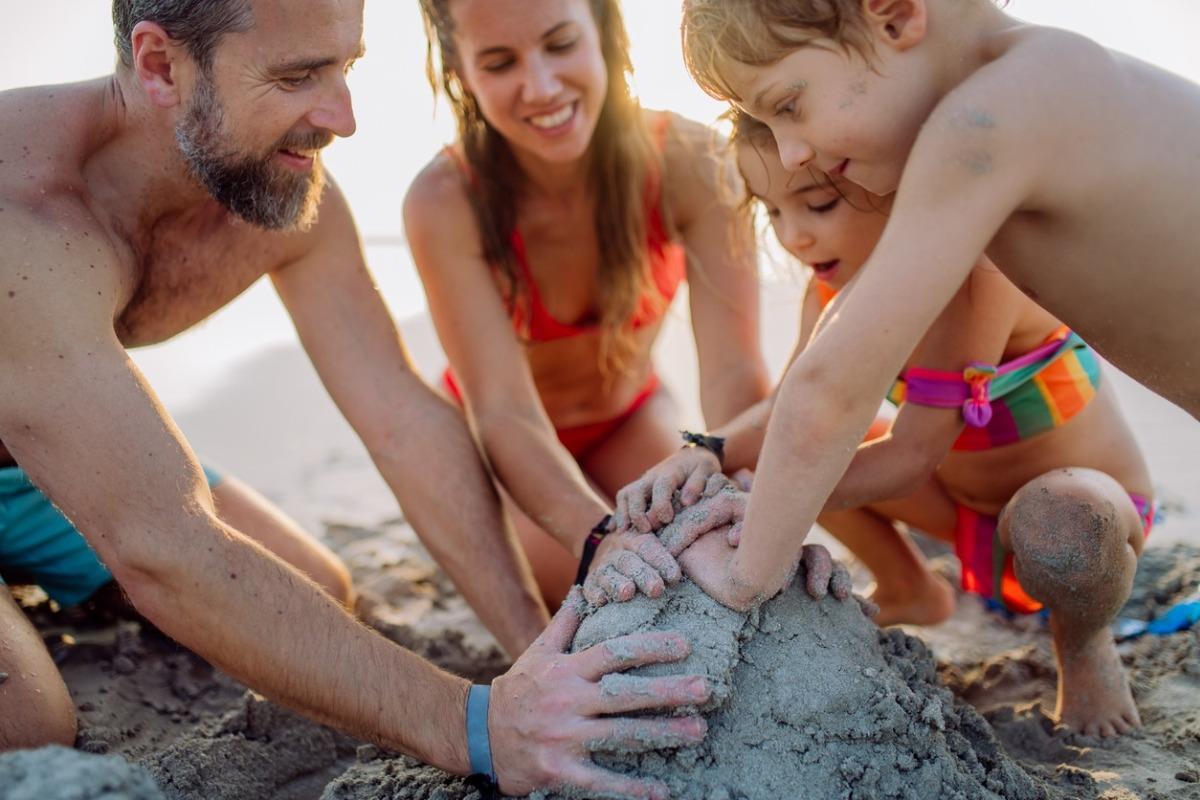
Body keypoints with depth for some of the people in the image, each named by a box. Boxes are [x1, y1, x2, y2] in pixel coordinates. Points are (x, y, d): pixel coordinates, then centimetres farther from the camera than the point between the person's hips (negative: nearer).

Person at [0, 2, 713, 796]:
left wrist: (536, 640, -25)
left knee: (323, 597, 5)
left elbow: (406, 420, -17)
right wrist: (472, 727, -47)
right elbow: (164, 551, -45)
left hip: (73, 449, 6)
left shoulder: (295, 201, -18)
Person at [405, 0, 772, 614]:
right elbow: (503, 412, -36)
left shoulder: (687, 161, -27)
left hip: (630, 420, 2)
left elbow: (732, 371, -33)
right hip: (499, 445, -1)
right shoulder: (446, 201, -31)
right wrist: (602, 536, -56)